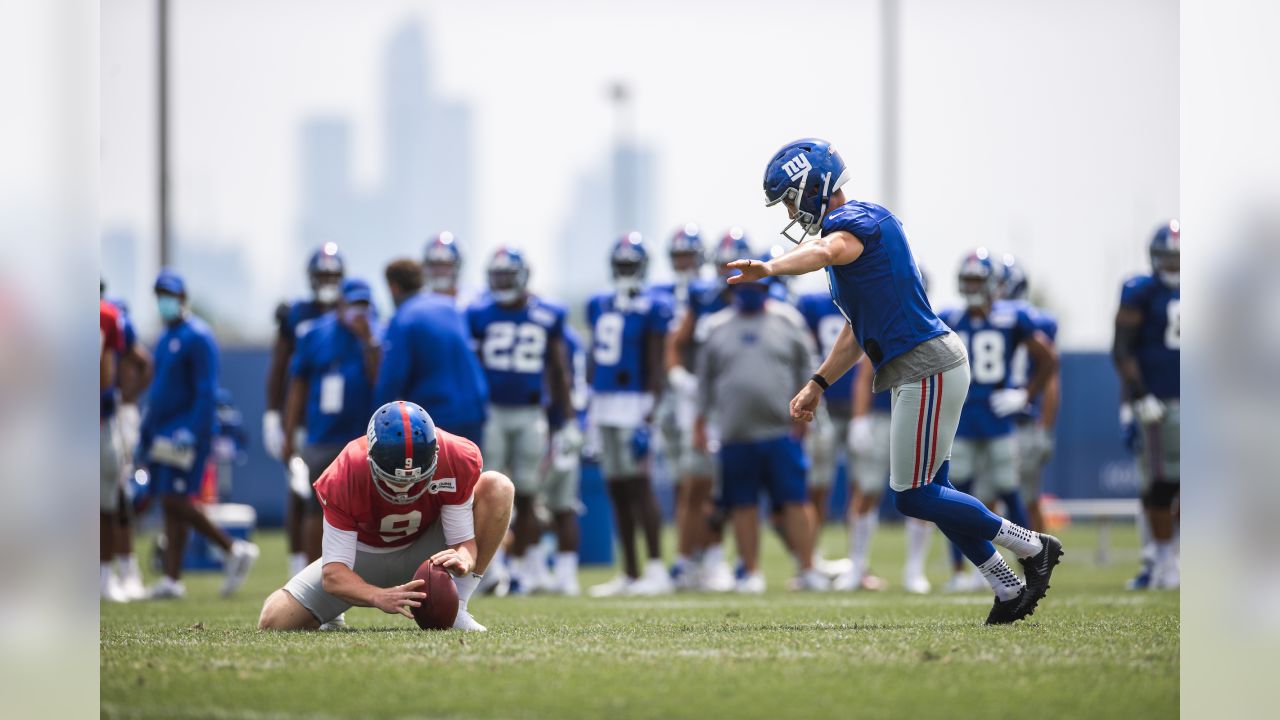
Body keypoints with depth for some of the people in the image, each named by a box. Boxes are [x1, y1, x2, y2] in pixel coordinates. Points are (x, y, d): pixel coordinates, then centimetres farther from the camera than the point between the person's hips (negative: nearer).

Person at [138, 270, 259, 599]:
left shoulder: (197, 337, -12)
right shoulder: (165, 338, 17)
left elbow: (206, 392, -17)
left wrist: (192, 433, -23)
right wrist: (147, 433, 24)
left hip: (186, 429, -9)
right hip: (164, 430, 9)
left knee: (176, 501, -14)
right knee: (169, 504, 7)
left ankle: (235, 550, -5)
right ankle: (172, 578, 8)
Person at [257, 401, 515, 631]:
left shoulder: (457, 459, -29)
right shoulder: (344, 478, -32)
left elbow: (465, 541, -21)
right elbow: (333, 574, -33)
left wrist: (462, 560, -47)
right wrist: (379, 597, -54)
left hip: (424, 549, 1)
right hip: (366, 554, -1)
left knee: (498, 487, -25)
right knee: (274, 621, -20)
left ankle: (455, 610, -19)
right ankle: (329, 620, 18)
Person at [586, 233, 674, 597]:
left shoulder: (651, 308, -5)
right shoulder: (599, 306, 15)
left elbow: (655, 365, -8)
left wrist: (649, 412, -14)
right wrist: (590, 403, 19)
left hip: (632, 402, -7)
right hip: (603, 404, 7)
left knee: (639, 485, -11)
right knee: (617, 489, 8)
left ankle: (656, 570, -11)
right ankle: (630, 573, 12)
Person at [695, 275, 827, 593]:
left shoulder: (787, 320, 5)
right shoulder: (717, 326, 9)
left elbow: (807, 369, 9)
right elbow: (706, 379, 15)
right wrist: (700, 424, 12)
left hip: (781, 430, -2)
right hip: (736, 433, 2)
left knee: (795, 501, -6)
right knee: (744, 506, 4)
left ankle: (808, 570, -3)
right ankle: (751, 573, 11)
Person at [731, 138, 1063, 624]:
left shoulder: (857, 221, -13)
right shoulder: (851, 229, 18)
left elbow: (824, 252, -39)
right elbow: (858, 332, 25)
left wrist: (769, 269, -56)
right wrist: (817, 384, 19)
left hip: (929, 369, -10)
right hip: (916, 371, 10)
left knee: (915, 498, -6)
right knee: (929, 494, 13)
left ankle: (1032, 548, 6)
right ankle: (1010, 590, 20)